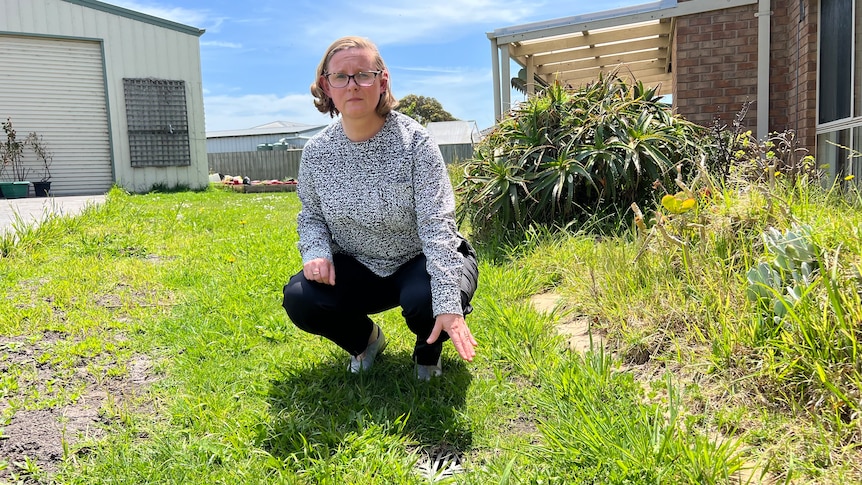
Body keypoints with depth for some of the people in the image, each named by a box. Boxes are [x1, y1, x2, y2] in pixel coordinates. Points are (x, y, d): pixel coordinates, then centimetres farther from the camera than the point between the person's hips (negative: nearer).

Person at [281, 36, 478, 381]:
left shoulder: (414, 141, -19)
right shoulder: (316, 151, -7)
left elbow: (436, 223, -27)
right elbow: (311, 216, 7)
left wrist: (449, 303, -37)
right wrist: (316, 252, -18)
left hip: (421, 262, -3)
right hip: (358, 268, 4)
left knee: (424, 300, -36)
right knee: (299, 298, -21)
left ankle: (428, 350, 5)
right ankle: (365, 339, 13)